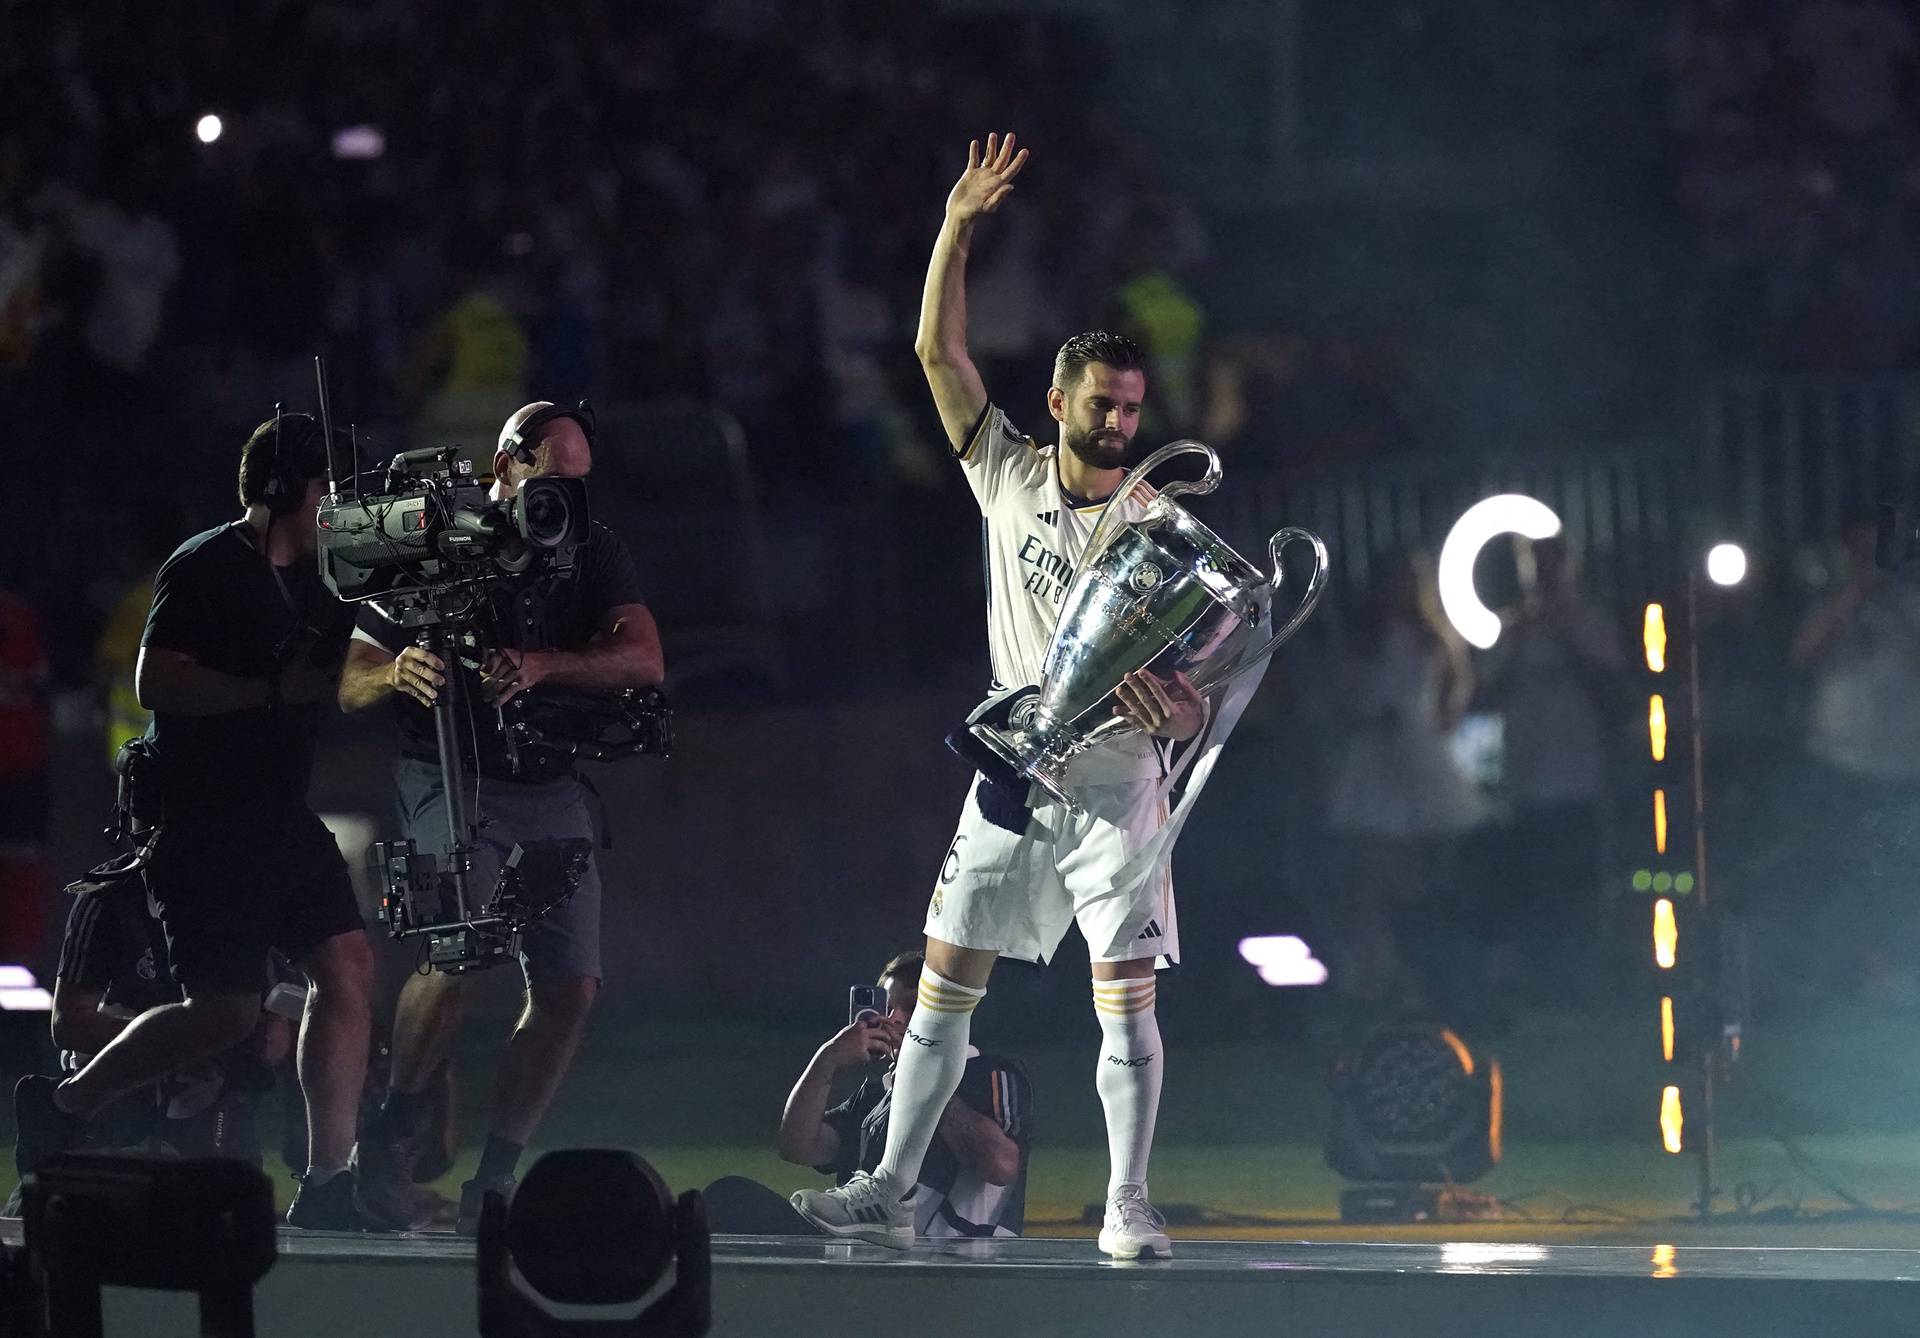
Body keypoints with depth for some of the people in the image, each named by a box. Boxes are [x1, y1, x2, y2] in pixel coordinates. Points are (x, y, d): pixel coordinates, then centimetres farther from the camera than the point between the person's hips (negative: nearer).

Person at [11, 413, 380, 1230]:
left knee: (347, 971, -5)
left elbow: (342, 677, 26)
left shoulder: (313, 578, 16)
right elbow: (155, 681, -19)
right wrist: (277, 687, -23)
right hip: (205, 819, -8)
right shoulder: (206, 568, -10)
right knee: (228, 1012, -9)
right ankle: (61, 1107, 9)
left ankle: (326, 1184, -2)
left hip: (284, 817, 8)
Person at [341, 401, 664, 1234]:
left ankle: (494, 1178, 6)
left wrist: (540, 666, -27)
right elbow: (349, 685, -4)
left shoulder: (593, 553, 5)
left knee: (569, 989, -4)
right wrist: (397, 672, -29)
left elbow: (644, 659, -10)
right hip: (450, 781, -4)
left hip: (551, 789, 4)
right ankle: (393, 1134, -10)